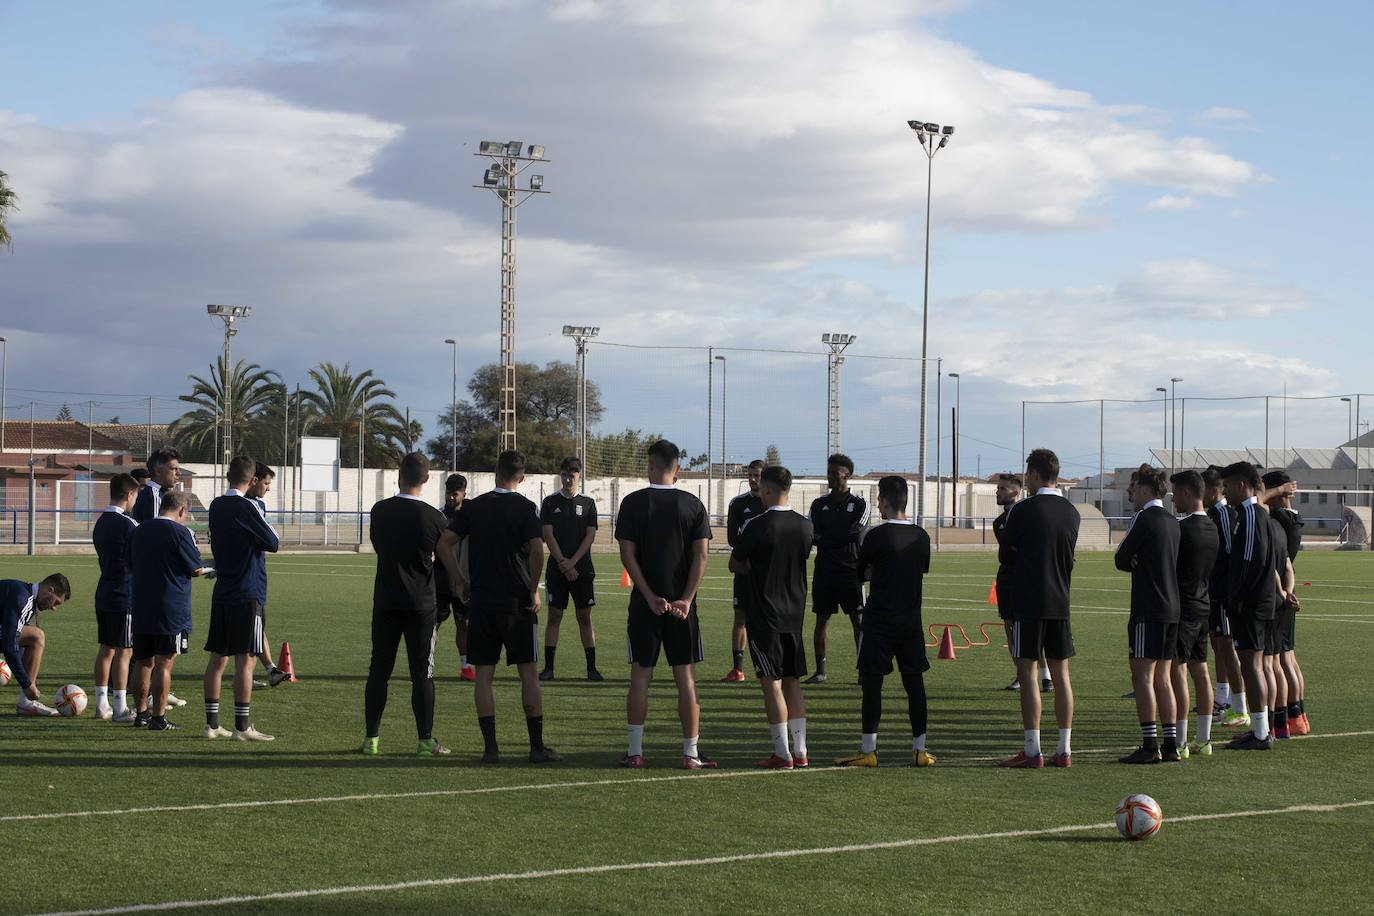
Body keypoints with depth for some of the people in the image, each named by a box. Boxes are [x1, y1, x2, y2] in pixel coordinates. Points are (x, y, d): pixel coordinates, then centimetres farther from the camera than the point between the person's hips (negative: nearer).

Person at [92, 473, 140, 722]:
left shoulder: (101, 522, 10)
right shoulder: (127, 524, -15)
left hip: (104, 595, 8)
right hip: (125, 596, -8)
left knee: (106, 649, 12)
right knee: (124, 651, -4)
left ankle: (102, 705, 16)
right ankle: (120, 708, -3)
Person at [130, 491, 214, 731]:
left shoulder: (139, 531, 9)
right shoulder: (179, 532, -11)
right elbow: (195, 570, -8)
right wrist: (211, 570, 13)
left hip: (141, 609, 6)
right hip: (171, 610, -6)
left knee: (143, 663, 13)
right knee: (164, 663, -4)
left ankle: (141, 713, 19)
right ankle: (158, 718, -4)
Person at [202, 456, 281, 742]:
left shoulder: (216, 505, 9)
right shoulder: (247, 506, -13)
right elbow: (273, 543, -7)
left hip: (222, 593, 7)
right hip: (248, 593, -7)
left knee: (218, 658, 9)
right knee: (245, 660, -4)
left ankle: (211, 723, 11)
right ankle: (242, 726, -4)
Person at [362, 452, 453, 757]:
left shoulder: (380, 511, -1)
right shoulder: (433, 517, -9)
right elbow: (447, 560, 2)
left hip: (385, 602, 2)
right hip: (421, 604, -2)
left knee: (379, 670, 9)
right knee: (422, 674, 2)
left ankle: (371, 738, 9)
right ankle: (425, 741, 2)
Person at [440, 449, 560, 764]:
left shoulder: (473, 507, 5)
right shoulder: (525, 508, -5)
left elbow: (444, 543, 1)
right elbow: (537, 551, -16)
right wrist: (534, 591, -5)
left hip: (481, 602, 2)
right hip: (517, 602, -2)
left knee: (484, 673, 5)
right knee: (528, 672, 5)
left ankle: (490, 746, 2)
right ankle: (537, 746, 4)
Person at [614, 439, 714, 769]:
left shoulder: (634, 502, -3)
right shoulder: (693, 505, 1)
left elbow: (628, 555, -8)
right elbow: (701, 555, -6)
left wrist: (650, 597, -8)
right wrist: (685, 600, -8)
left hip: (645, 604, 0)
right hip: (681, 604, 1)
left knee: (640, 674, 6)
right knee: (686, 676, 4)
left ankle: (634, 751, 7)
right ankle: (691, 752, 5)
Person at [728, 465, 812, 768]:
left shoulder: (755, 526, -14)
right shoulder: (804, 526, 3)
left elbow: (735, 565, -3)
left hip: (764, 616, -5)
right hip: (795, 615, 5)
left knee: (772, 683, -2)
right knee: (792, 681, 12)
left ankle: (782, 754, -3)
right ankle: (800, 751, 11)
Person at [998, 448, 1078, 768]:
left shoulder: (1024, 510, -9)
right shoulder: (1071, 513, 9)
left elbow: (1005, 555, 1)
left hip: (1028, 604, -5)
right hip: (1061, 604, 5)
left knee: (1028, 673, -3)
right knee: (1061, 674, 8)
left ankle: (1032, 751, -6)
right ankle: (1064, 750, 9)